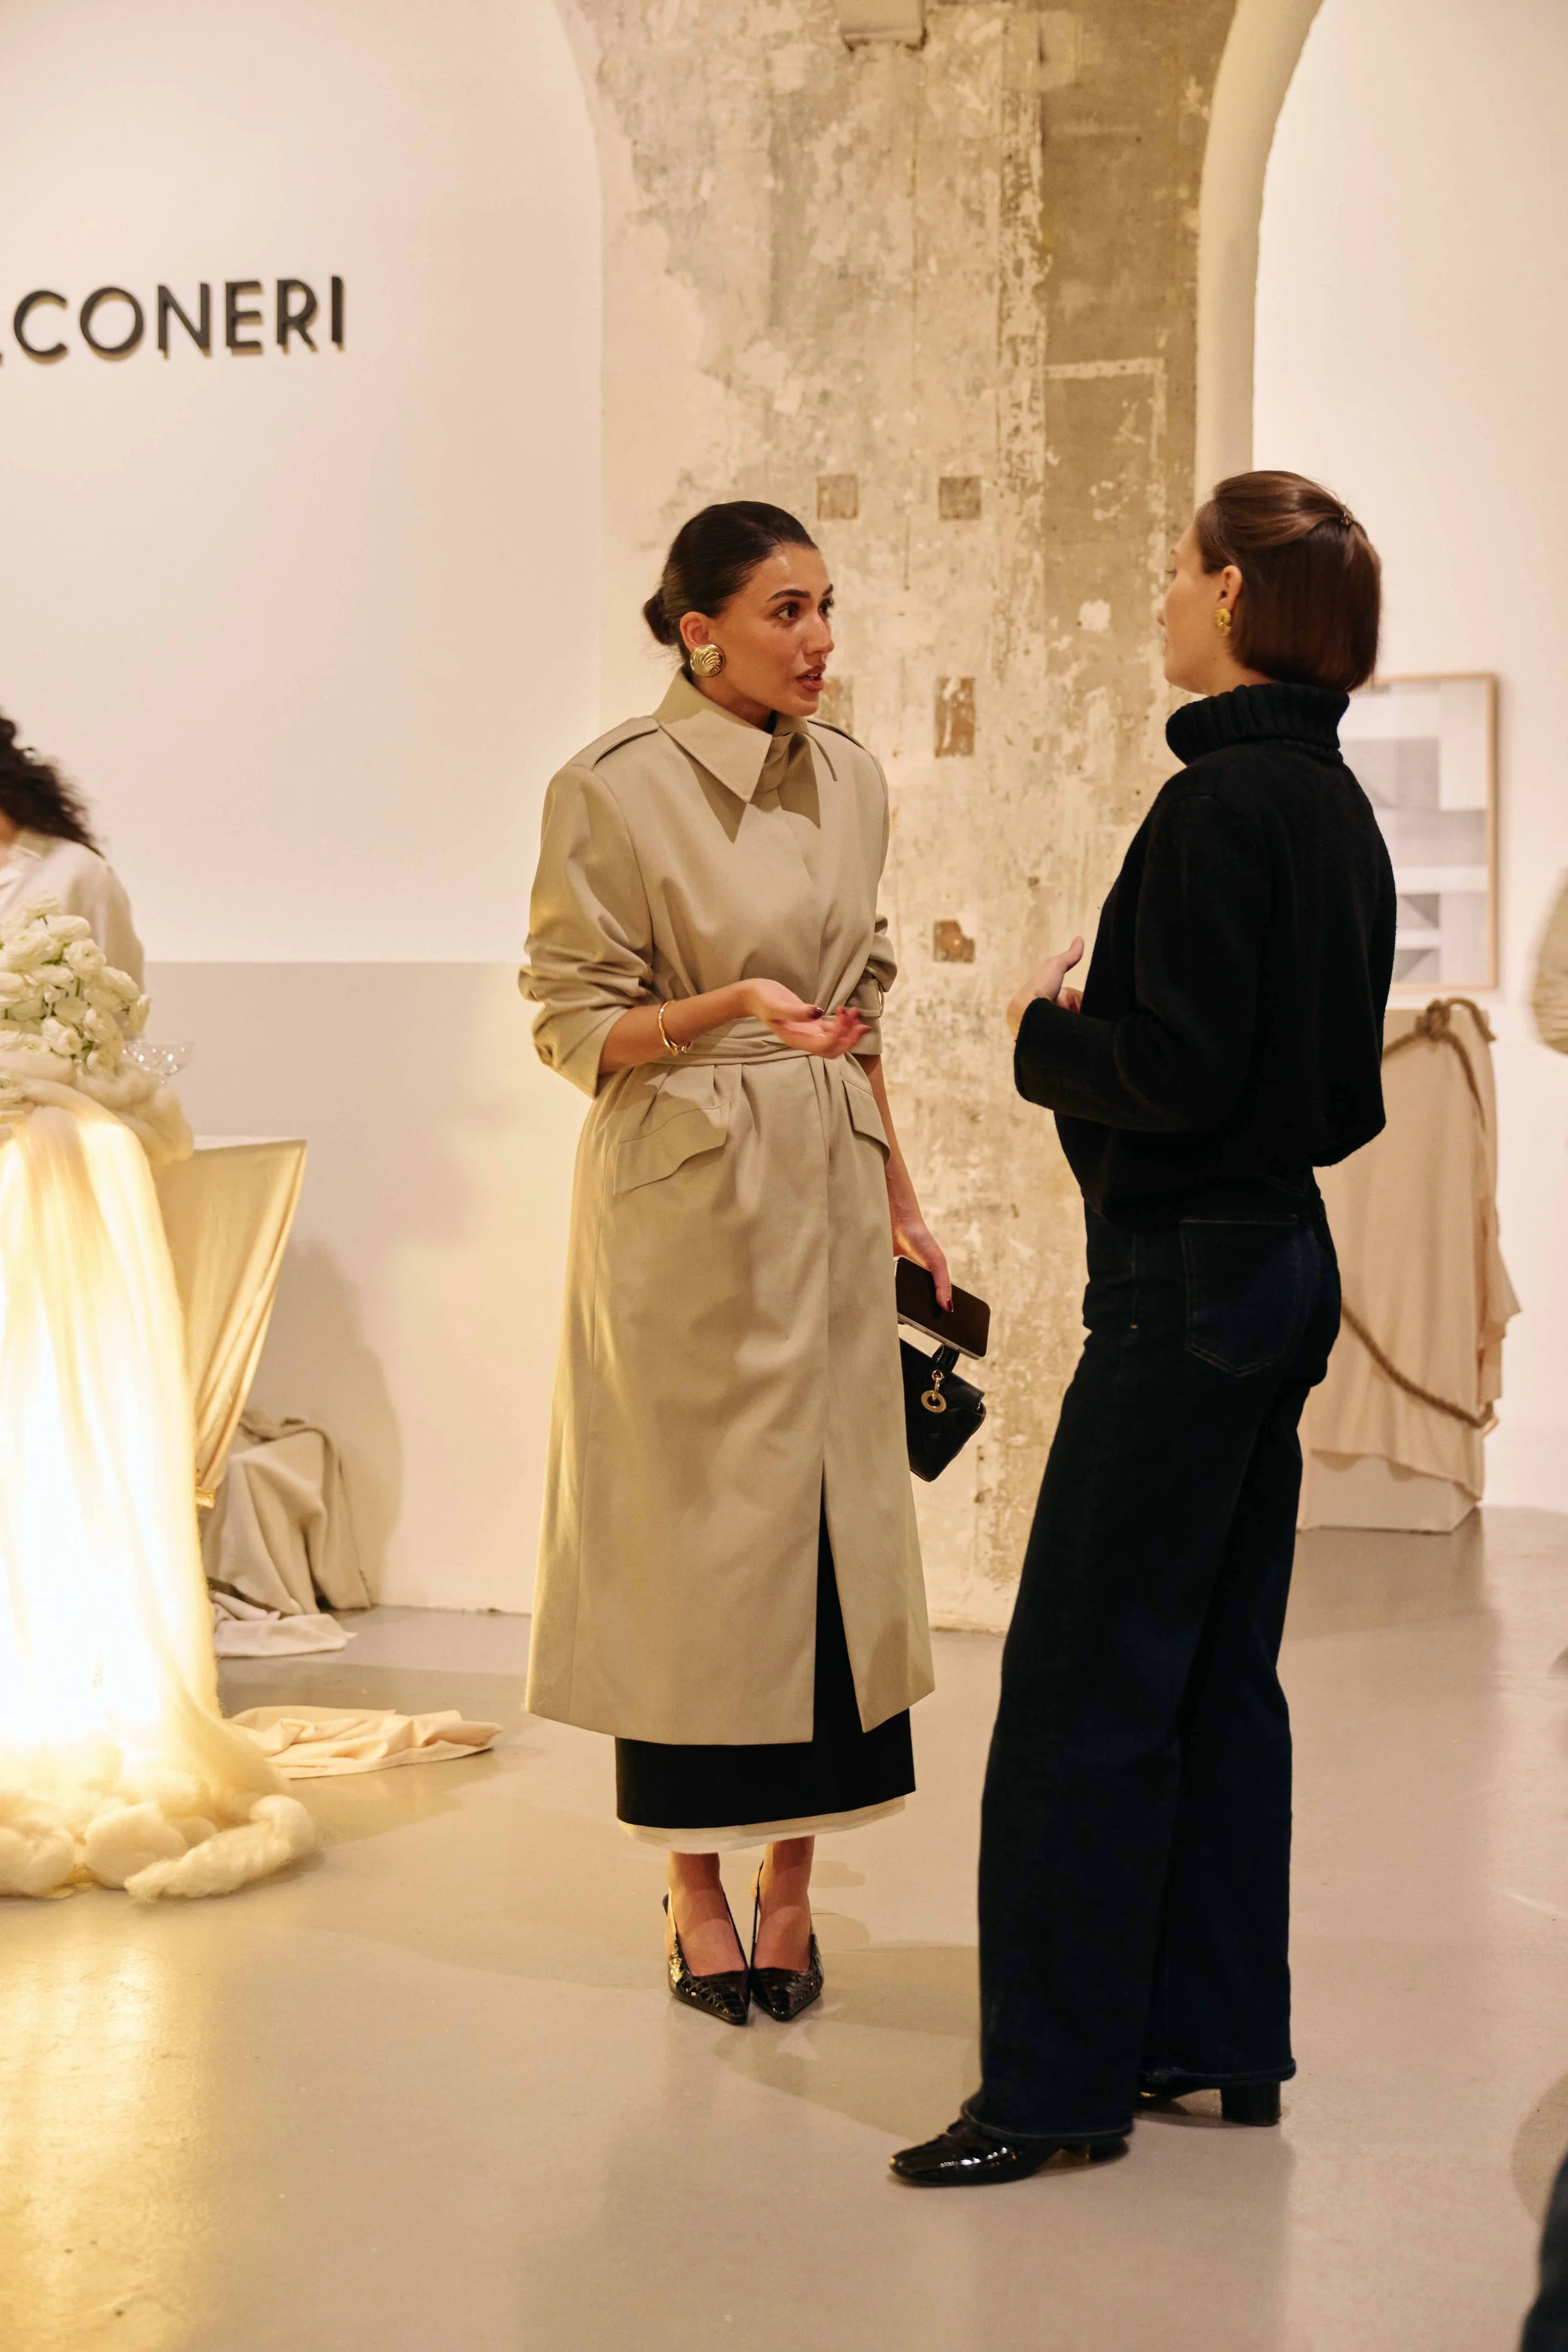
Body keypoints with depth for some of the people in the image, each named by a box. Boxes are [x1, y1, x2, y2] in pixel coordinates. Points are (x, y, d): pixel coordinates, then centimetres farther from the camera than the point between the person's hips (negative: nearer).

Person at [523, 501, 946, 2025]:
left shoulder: (849, 779, 8)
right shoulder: (614, 789, -11)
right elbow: (576, 1027, -8)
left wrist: (897, 1191, 16)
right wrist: (730, 1007, -24)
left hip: (827, 1187, 6)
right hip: (682, 1191, -5)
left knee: (834, 1524, 6)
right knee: (696, 1528, 1)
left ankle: (791, 1887, 18)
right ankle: (697, 1899, 15)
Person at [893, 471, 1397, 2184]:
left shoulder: (1220, 803, -17)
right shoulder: (1333, 804, 11)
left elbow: (1180, 1075, -23)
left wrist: (1045, 1032, -5)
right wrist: (1093, 1021, 14)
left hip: (1188, 1274, -10)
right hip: (1285, 1258, 10)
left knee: (1081, 1679, -3)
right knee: (1218, 1668, 15)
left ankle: (1057, 2080, 3)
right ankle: (1218, 2037, 24)